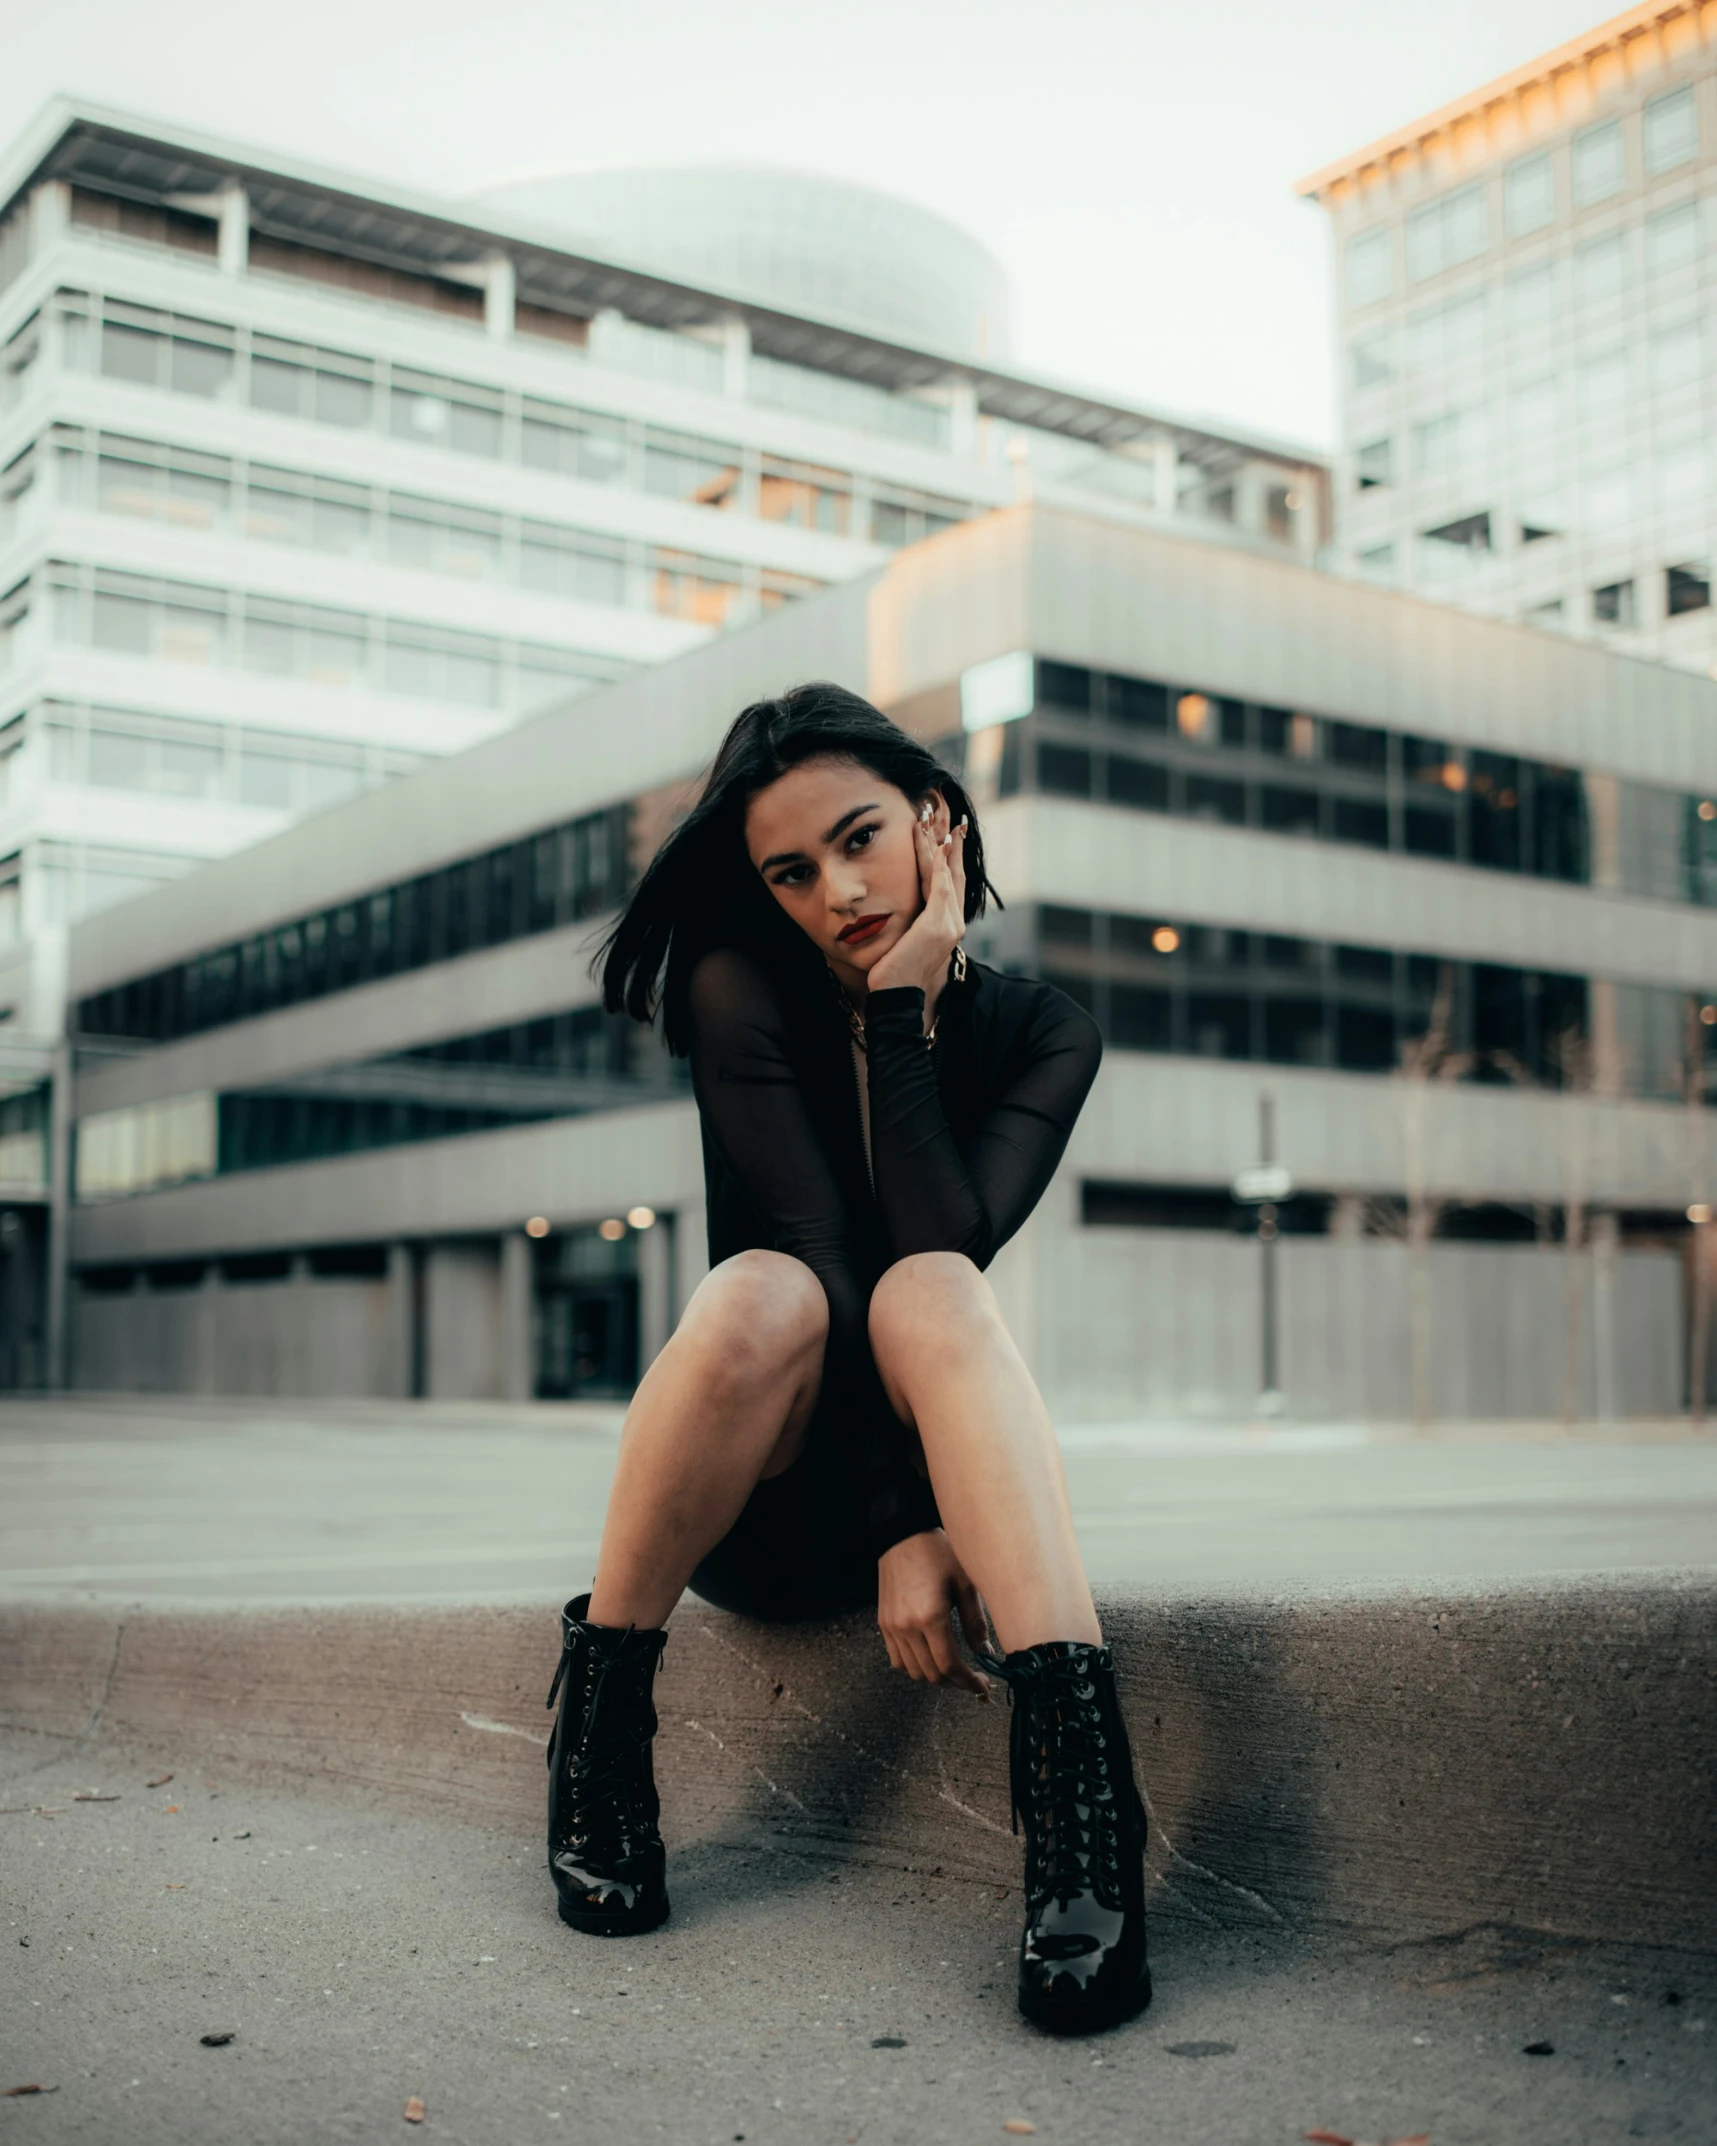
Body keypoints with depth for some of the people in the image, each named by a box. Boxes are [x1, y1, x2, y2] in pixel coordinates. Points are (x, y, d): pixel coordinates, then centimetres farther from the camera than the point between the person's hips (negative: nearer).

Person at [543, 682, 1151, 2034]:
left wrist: (903, 1010, -19)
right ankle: (599, 1717, -17)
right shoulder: (742, 990, -8)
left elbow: (937, 1253, -20)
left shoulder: (1042, 1035, -2)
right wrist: (896, 1529, -28)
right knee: (762, 1295, -35)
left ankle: (1078, 1772, -49)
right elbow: (820, 1256, -20)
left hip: (919, 1455, 1)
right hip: (757, 1508, -1)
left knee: (931, 1293, -33)